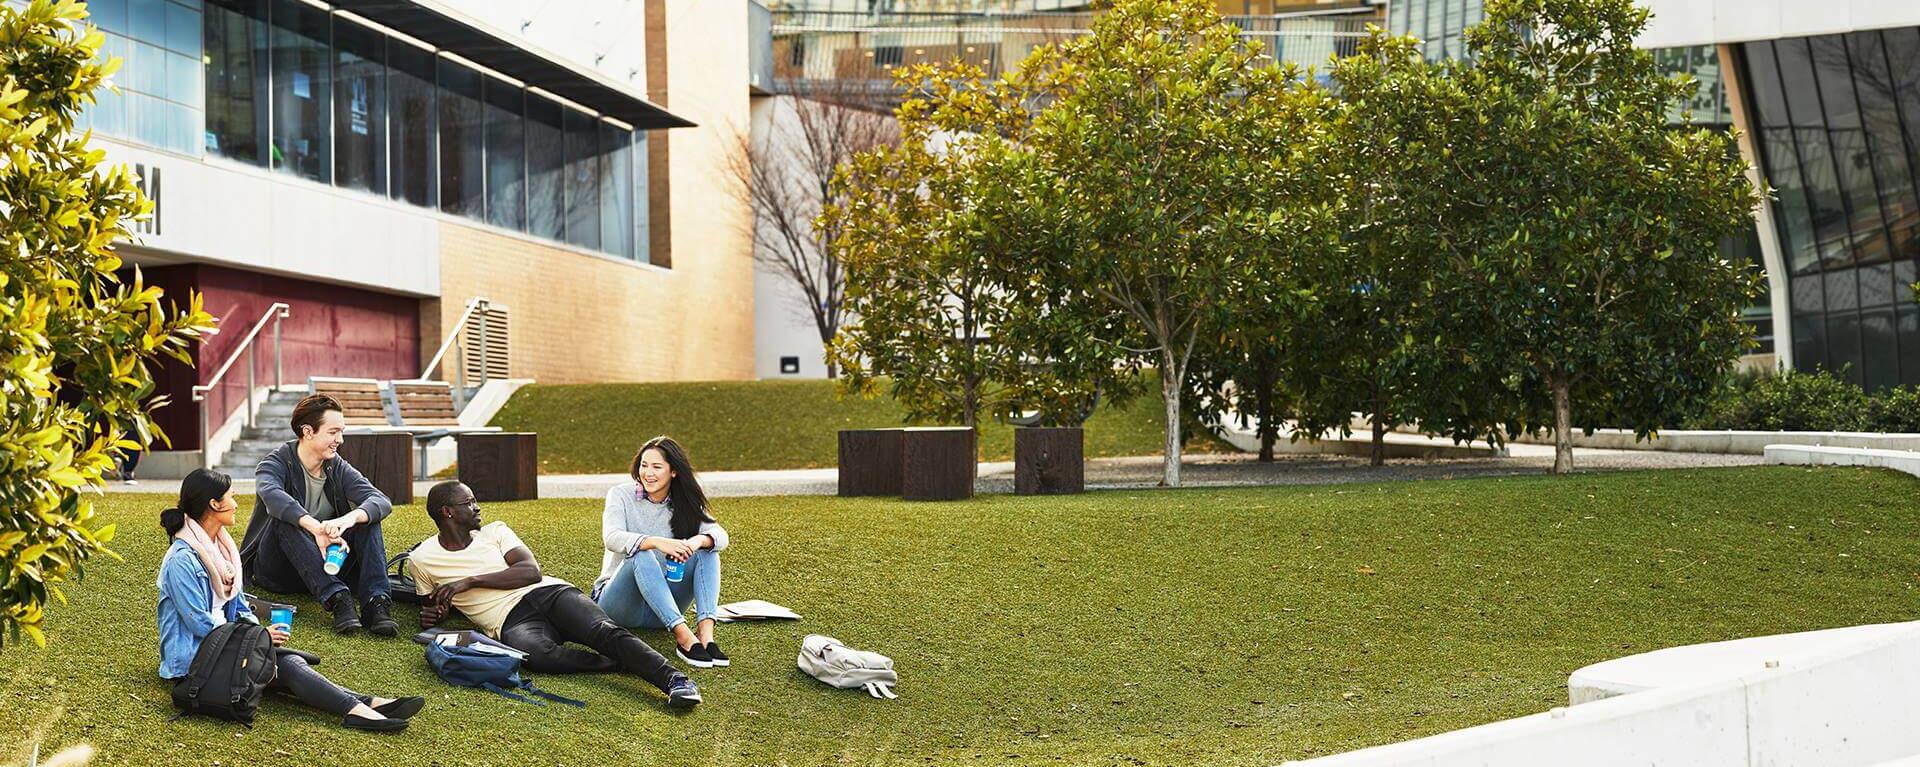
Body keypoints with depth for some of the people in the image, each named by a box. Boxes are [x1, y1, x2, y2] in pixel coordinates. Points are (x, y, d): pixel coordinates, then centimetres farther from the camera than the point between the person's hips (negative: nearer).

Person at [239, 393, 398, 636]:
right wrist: (316, 528, -53)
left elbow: (382, 501, -15)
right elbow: (272, 495, -36)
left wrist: (350, 518, -39)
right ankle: (337, 598, -43)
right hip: (277, 572, -4)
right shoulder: (275, 465, -10)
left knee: (366, 516, -17)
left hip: (326, 566, 4)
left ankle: (376, 602, -35)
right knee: (284, 519, -31)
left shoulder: (338, 468, 3)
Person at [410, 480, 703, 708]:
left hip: (549, 593, 2)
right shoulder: (422, 559, 16)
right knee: (538, 654, -40)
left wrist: (471, 580, -6)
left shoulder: (495, 531, 18)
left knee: (603, 631, -29)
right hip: (511, 620, -2)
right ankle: (625, 664, -32)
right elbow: (432, 603, 29)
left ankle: (674, 679, -46)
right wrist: (431, 615, 2)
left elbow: (531, 571, 3)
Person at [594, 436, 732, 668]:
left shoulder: (684, 505, 6)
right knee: (641, 555, -33)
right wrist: (656, 542, -41)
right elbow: (612, 538, -24)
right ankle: (683, 636, -45)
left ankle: (706, 632, -34)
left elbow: (720, 535, -9)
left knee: (706, 550, -15)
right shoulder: (621, 495, -4)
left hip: (660, 610, 4)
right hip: (617, 603, -4)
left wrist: (699, 540, -34)